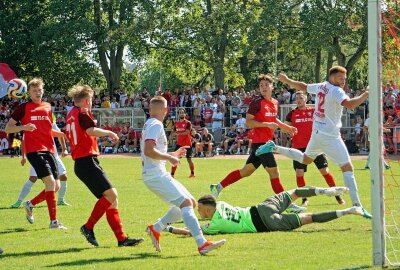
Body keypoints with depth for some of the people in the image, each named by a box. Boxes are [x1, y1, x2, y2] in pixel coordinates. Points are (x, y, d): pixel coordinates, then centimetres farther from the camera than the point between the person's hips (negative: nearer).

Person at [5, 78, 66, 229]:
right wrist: (23, 127, -17)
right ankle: (53, 221, -17)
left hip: (48, 150, 7)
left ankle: (30, 204, 28)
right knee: (50, 181, -19)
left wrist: (64, 134, 14)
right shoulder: (24, 108, 1)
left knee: (55, 187, 4)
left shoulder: (47, 107, 16)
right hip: (34, 150, -7)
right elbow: (8, 128, 1)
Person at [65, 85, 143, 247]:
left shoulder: (71, 115, 20)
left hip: (80, 163, 10)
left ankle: (121, 238, 3)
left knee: (111, 199, 6)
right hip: (88, 160, -10)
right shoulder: (82, 113, -8)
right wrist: (110, 133, -11)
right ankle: (88, 227, -11)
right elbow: (91, 131, -26)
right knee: (111, 194, -17)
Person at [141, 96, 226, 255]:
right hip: (155, 174, -10)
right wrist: (169, 158, -13)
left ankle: (155, 229, 14)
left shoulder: (149, 125, 21)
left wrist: (172, 155, 29)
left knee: (190, 202, 10)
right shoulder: (155, 125, -10)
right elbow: (149, 151, -23)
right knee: (186, 203, -20)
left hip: (160, 174, 10)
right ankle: (202, 244, -30)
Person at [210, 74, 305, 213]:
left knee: (246, 171, 15)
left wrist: (287, 127, 23)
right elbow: (248, 121, -13)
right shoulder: (257, 102, -10)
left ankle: (218, 187, 24)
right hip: (260, 142, -9)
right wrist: (267, 124, -21)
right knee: (274, 172, -8)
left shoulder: (275, 103, 13)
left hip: (266, 142, 9)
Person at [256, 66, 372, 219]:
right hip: (329, 136, -9)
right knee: (347, 167, -11)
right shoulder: (336, 91, -18)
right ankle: (357, 205, -18)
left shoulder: (321, 87, 7)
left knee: (305, 159, 33)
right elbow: (350, 105, -35)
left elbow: (302, 86, 23)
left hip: (317, 133, 9)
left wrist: (287, 80, 38)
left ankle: (275, 148, 26)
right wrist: (366, 94, -30)